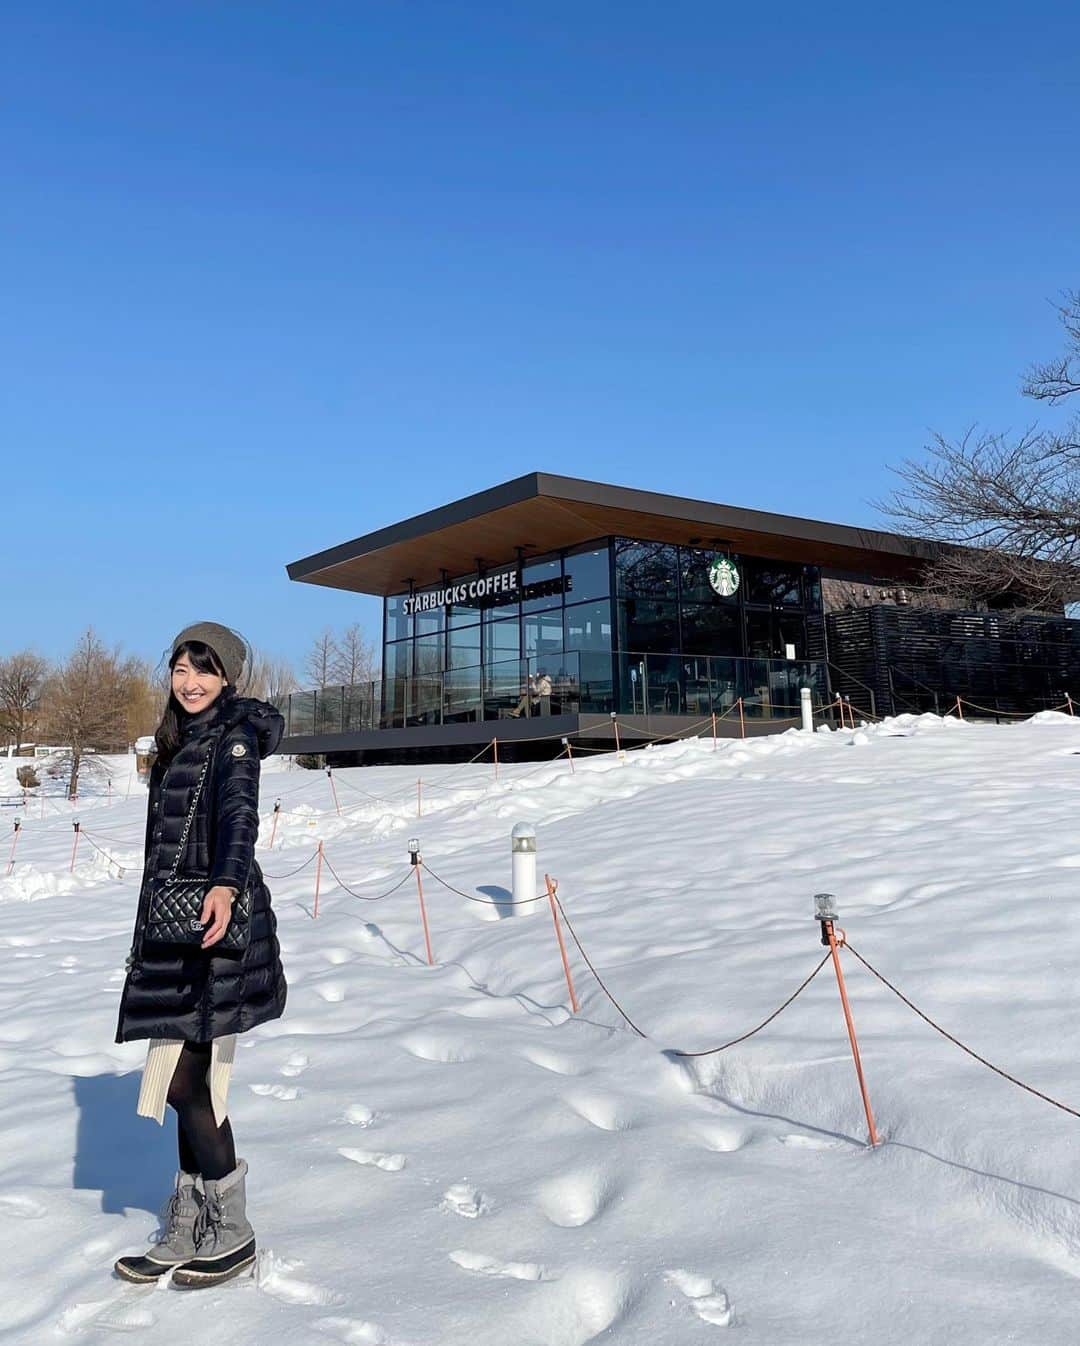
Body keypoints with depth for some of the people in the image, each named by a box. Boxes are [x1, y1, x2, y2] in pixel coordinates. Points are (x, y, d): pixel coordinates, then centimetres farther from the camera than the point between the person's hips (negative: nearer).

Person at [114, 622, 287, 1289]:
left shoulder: (234, 739, -8)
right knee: (187, 1080, 12)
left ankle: (232, 1233, 11)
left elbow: (239, 814, -27)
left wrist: (227, 885, -45)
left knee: (185, 1081, -5)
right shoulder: (178, 740, 17)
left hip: (216, 926, -8)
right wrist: (152, 930, 24)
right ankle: (189, 1232, 24)